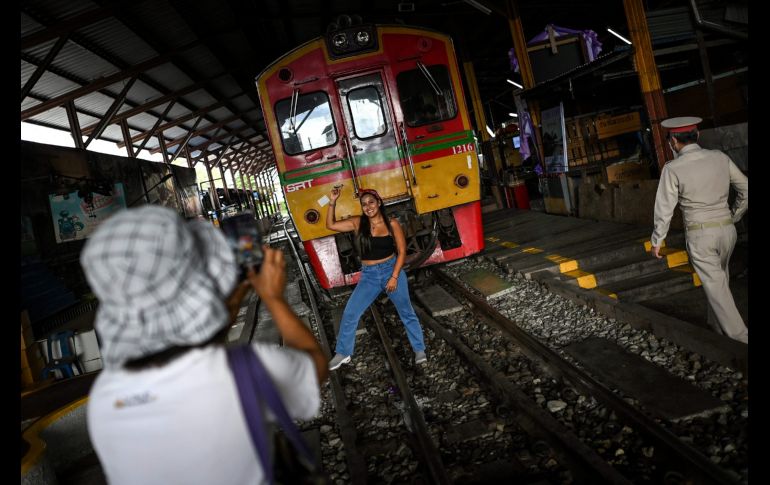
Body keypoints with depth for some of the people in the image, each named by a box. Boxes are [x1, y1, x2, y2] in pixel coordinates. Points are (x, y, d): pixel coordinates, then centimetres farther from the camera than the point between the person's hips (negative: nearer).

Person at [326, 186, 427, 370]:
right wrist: (332, 202, -10)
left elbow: (402, 252, -6)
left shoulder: (392, 224, -6)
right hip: (369, 275, 2)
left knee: (406, 312, 7)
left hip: (391, 270, -2)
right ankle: (342, 353, 17)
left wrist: (394, 277, -12)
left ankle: (419, 350, 24)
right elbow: (331, 225, 2)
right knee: (349, 313, 0)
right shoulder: (358, 223, 0)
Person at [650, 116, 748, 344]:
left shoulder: (673, 169, -11)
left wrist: (657, 241, 2)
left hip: (700, 233, -5)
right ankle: (717, 328, 30)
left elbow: (664, 209, -9)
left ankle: (740, 338, 1)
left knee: (716, 287, 1)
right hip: (726, 229, 5)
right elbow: (745, 190, 10)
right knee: (720, 280, 20)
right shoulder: (720, 158, 3)